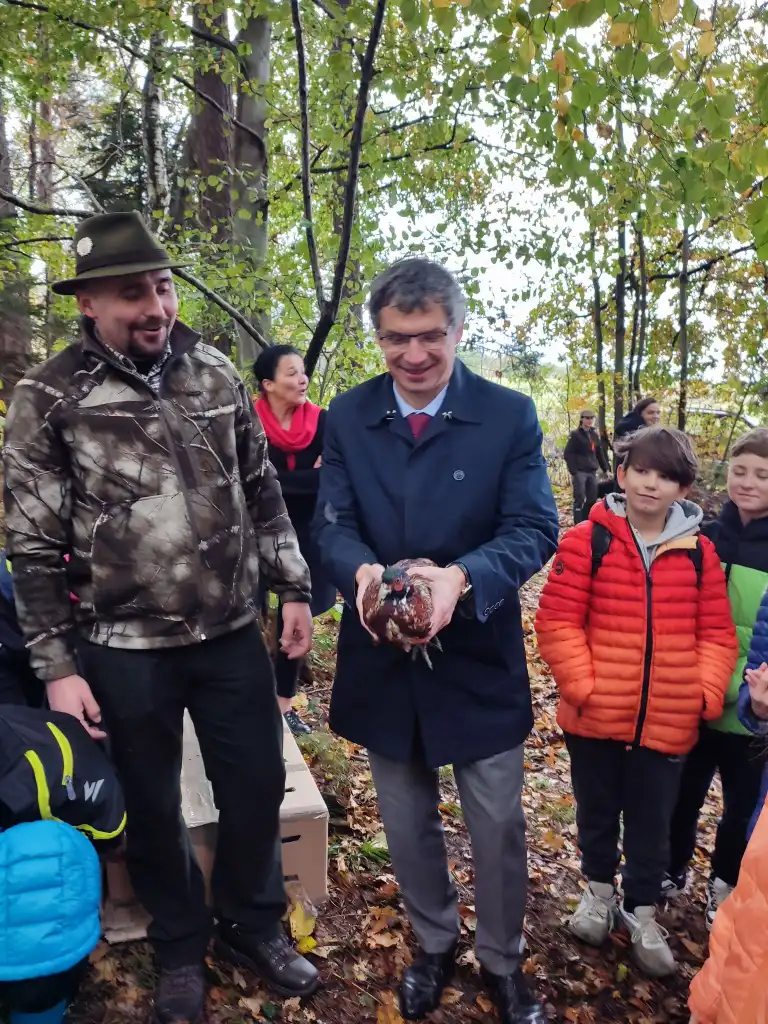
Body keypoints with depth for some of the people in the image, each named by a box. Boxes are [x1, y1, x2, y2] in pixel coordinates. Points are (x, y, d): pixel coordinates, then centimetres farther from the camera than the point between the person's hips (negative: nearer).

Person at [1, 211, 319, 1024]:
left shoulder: (214, 375, 1)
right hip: (123, 649, -2)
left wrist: (293, 589, 4)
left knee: (257, 781, 14)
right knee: (151, 806, 15)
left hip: (231, 632, 3)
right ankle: (180, 947, 42)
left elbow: (262, 494, 8)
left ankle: (253, 924, 42)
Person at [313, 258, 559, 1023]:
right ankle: (434, 943, 47)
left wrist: (461, 577, -34)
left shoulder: (510, 415, -9)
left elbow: (534, 529, -14)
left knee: (497, 826, 13)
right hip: (383, 657, 3)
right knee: (406, 824, 20)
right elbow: (333, 523, -6)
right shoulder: (348, 416, -2)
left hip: (479, 658, -2)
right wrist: (362, 570, -29)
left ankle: (502, 961, 40)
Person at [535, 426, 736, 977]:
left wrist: (706, 693, -7)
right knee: (597, 811, 20)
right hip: (597, 718, -1)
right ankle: (599, 887, 46)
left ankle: (641, 910, 40)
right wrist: (582, 686, -16)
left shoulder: (699, 552, -2)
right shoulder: (587, 540, -11)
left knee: (653, 823, 17)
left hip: (668, 723, 2)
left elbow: (716, 633, 4)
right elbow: (558, 622, -10)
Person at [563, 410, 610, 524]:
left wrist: (606, 469, 13)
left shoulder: (595, 435, 16)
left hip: (592, 472, 6)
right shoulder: (575, 435, -2)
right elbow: (568, 454, -6)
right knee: (579, 499, -10)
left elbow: (600, 454, 22)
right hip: (579, 472, -6)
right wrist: (573, 471, -15)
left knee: (592, 499, 4)